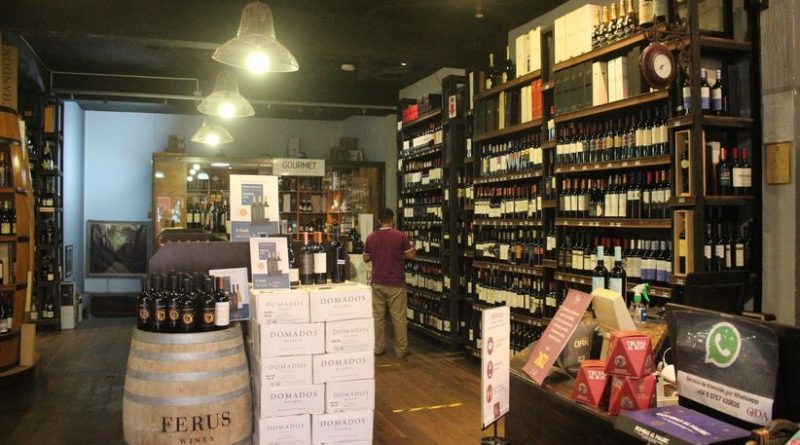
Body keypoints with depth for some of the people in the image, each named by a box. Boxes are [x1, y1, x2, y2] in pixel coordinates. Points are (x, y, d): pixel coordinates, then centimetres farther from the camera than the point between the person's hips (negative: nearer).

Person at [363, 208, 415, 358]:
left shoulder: (371, 237, 0)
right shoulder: (400, 236, -10)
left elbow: (366, 259, 11)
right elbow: (412, 255, -3)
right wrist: (405, 248, 16)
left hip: (377, 283, 3)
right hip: (396, 283, -3)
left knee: (377, 316, 11)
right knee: (398, 317, 3)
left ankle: (378, 347, 16)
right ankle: (401, 350, 7)